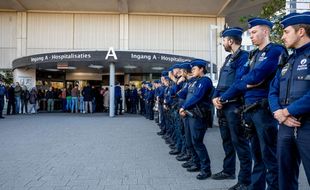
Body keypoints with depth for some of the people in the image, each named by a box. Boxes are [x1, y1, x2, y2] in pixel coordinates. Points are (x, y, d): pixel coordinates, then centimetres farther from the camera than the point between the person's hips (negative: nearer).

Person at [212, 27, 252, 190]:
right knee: (227, 140, 18)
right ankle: (228, 171, 33)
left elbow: (239, 82, -19)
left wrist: (223, 99, -15)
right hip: (223, 105, 9)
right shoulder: (228, 58, 18)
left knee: (239, 142, -3)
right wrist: (215, 98, 1)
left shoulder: (244, 56, -10)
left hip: (234, 105, -9)